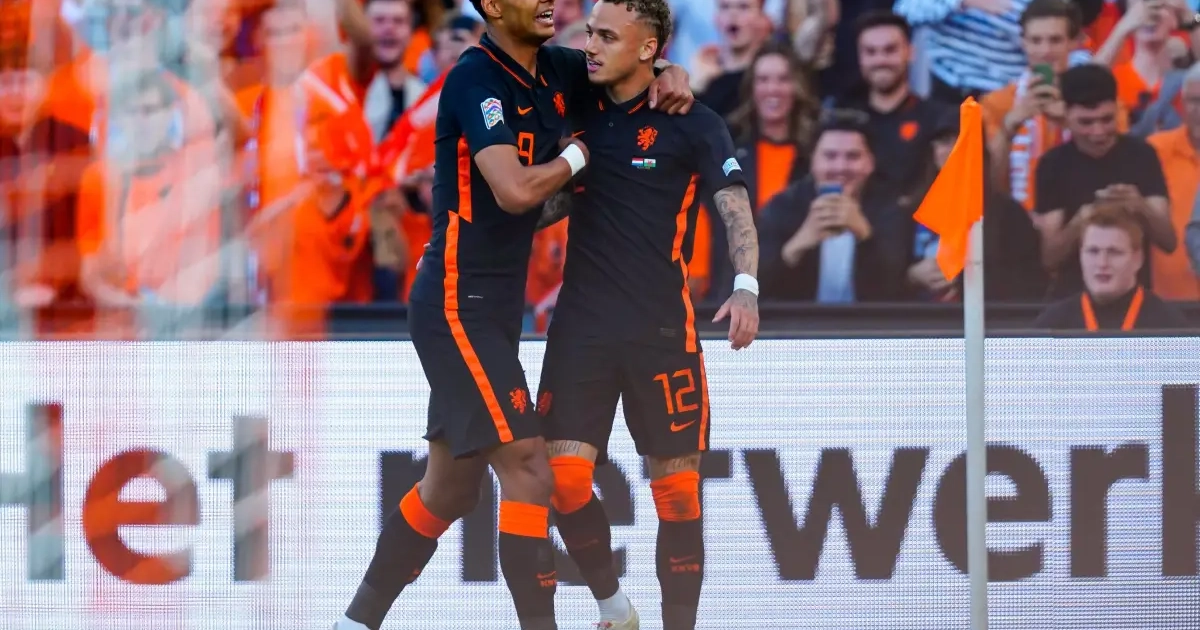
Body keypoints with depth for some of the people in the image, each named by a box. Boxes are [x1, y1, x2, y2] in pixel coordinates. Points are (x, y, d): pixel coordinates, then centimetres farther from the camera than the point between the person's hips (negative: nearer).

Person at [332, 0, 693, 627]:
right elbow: (516, 189, -28)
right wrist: (576, 156, -10)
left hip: (492, 311, 9)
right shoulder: (475, 78, -17)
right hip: (458, 306, -9)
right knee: (528, 469, -14)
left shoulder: (552, 71, 7)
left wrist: (671, 76, 1)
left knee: (451, 487, 15)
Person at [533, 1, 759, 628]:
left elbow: (736, 211, -10)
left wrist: (746, 287, -27)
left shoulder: (694, 125, -4)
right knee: (564, 475, -8)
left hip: (661, 330, -3)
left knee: (676, 487, 0)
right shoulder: (580, 114, 9)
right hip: (581, 324, 3)